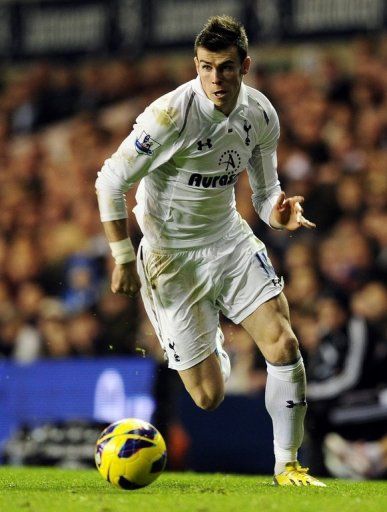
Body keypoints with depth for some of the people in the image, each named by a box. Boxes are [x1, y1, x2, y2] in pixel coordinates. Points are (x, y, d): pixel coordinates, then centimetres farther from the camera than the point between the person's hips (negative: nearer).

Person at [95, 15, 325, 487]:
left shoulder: (261, 114, -5)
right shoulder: (171, 115, -23)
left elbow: (264, 192, 7)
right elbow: (110, 182, -14)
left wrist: (278, 213, -17)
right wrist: (123, 258, -14)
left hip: (230, 239, 4)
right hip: (172, 254, -4)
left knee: (283, 345, -16)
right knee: (209, 398, -4)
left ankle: (287, 465, 2)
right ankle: (214, 349, 37)